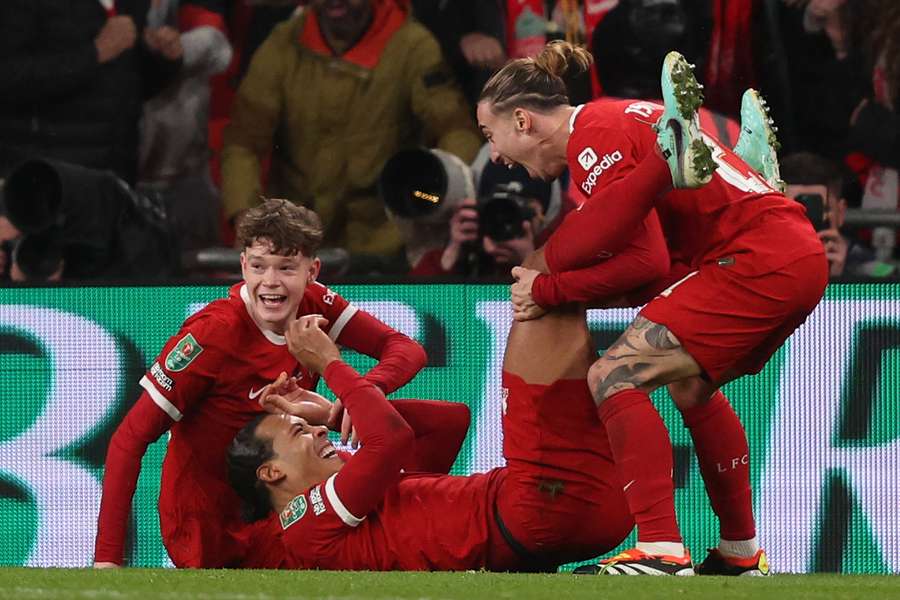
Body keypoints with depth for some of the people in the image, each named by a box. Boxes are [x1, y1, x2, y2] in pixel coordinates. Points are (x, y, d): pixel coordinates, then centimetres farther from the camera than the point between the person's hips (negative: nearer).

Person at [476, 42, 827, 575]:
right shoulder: (615, 119, 20)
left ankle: (662, 551, -21)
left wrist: (545, 287, -6)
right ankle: (742, 555, 40)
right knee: (690, 385, 31)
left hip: (758, 264, -11)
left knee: (614, 376, -14)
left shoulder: (593, 135, -9)